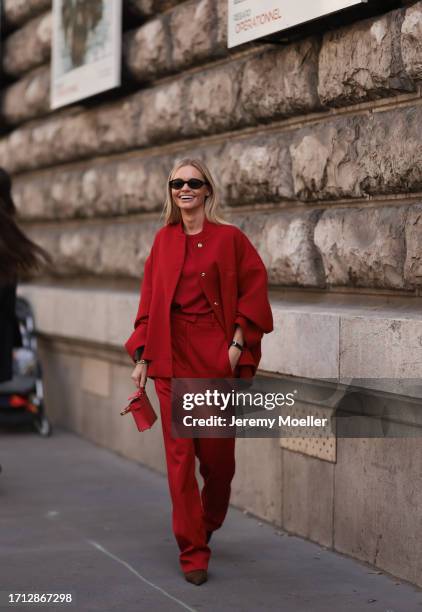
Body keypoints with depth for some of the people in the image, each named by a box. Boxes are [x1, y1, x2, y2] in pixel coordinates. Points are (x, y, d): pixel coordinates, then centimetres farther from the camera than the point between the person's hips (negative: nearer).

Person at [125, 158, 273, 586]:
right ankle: (193, 552, 5)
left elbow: (254, 290, -1)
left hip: (216, 355, -2)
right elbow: (149, 300, 8)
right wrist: (141, 356, 3)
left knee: (217, 451, 7)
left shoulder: (229, 238, -1)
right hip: (172, 357, 2)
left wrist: (237, 343, -8)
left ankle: (209, 525, 35)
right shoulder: (164, 240, 7)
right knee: (180, 454, -2)